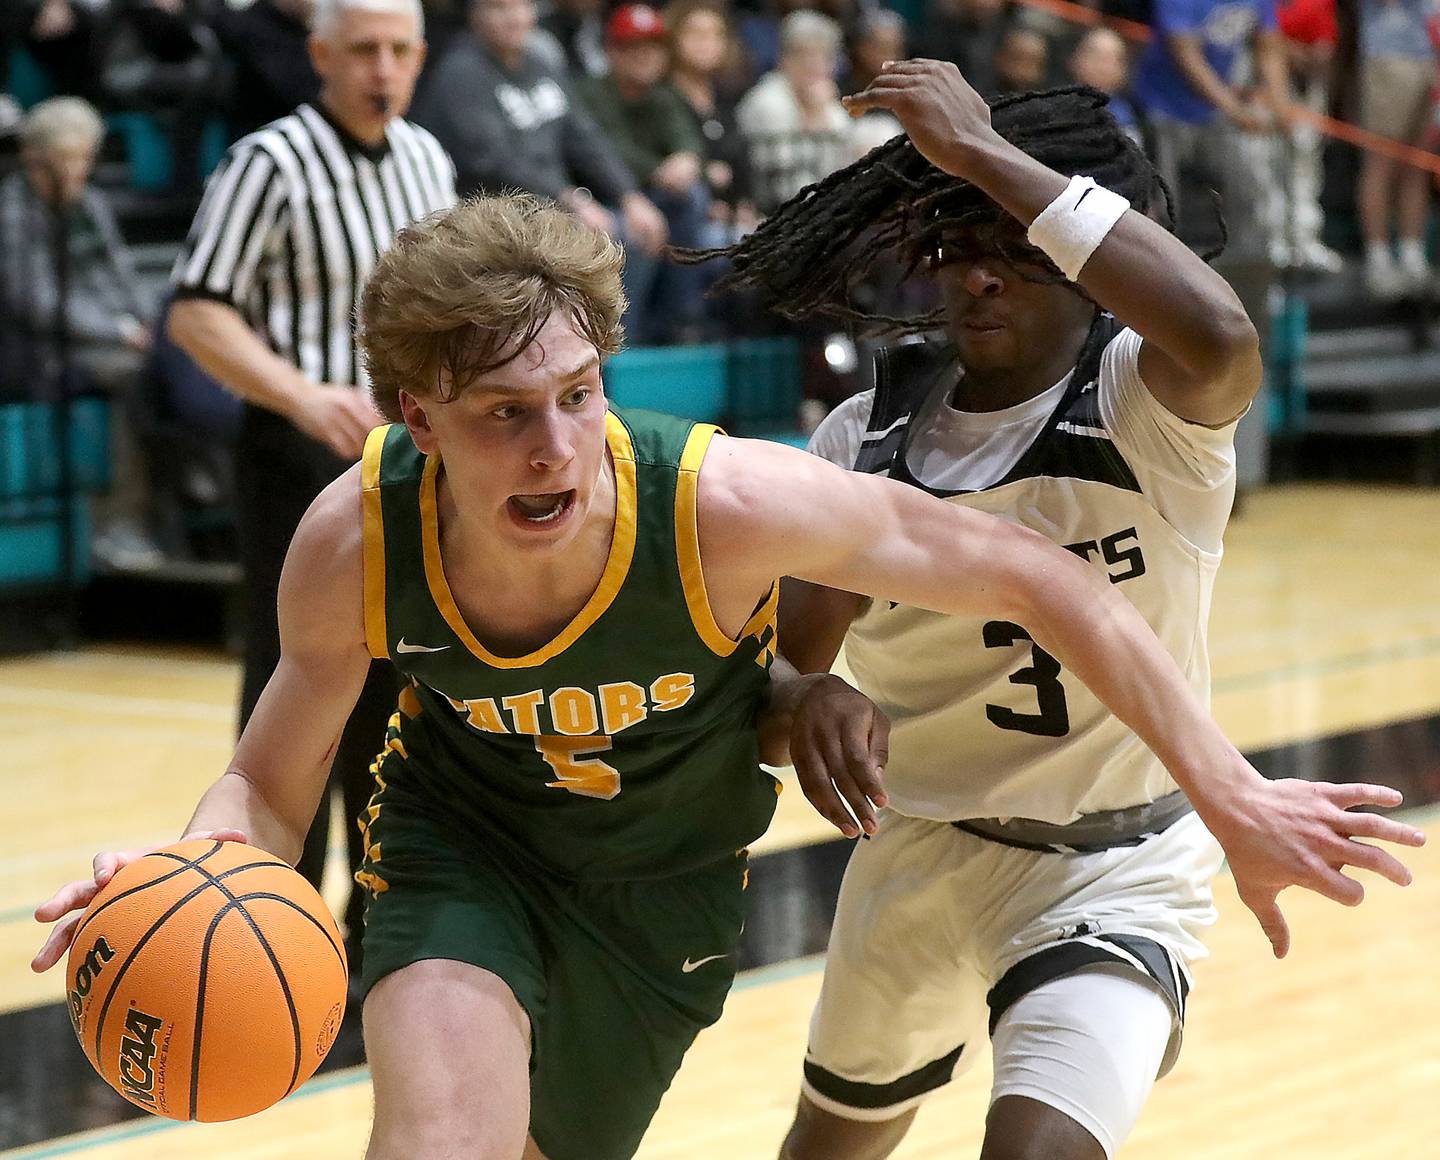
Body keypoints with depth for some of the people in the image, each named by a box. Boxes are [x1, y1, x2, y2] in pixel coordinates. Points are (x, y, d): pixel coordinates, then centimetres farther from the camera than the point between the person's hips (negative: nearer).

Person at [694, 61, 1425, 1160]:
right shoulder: (866, 439, -6)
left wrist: (987, 152, -39)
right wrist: (808, 700, -34)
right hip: (917, 853, 5)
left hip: (1109, 874, -5)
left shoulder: (1145, 405, -20)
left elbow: (1220, 337, -45)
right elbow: (777, 660, -7)